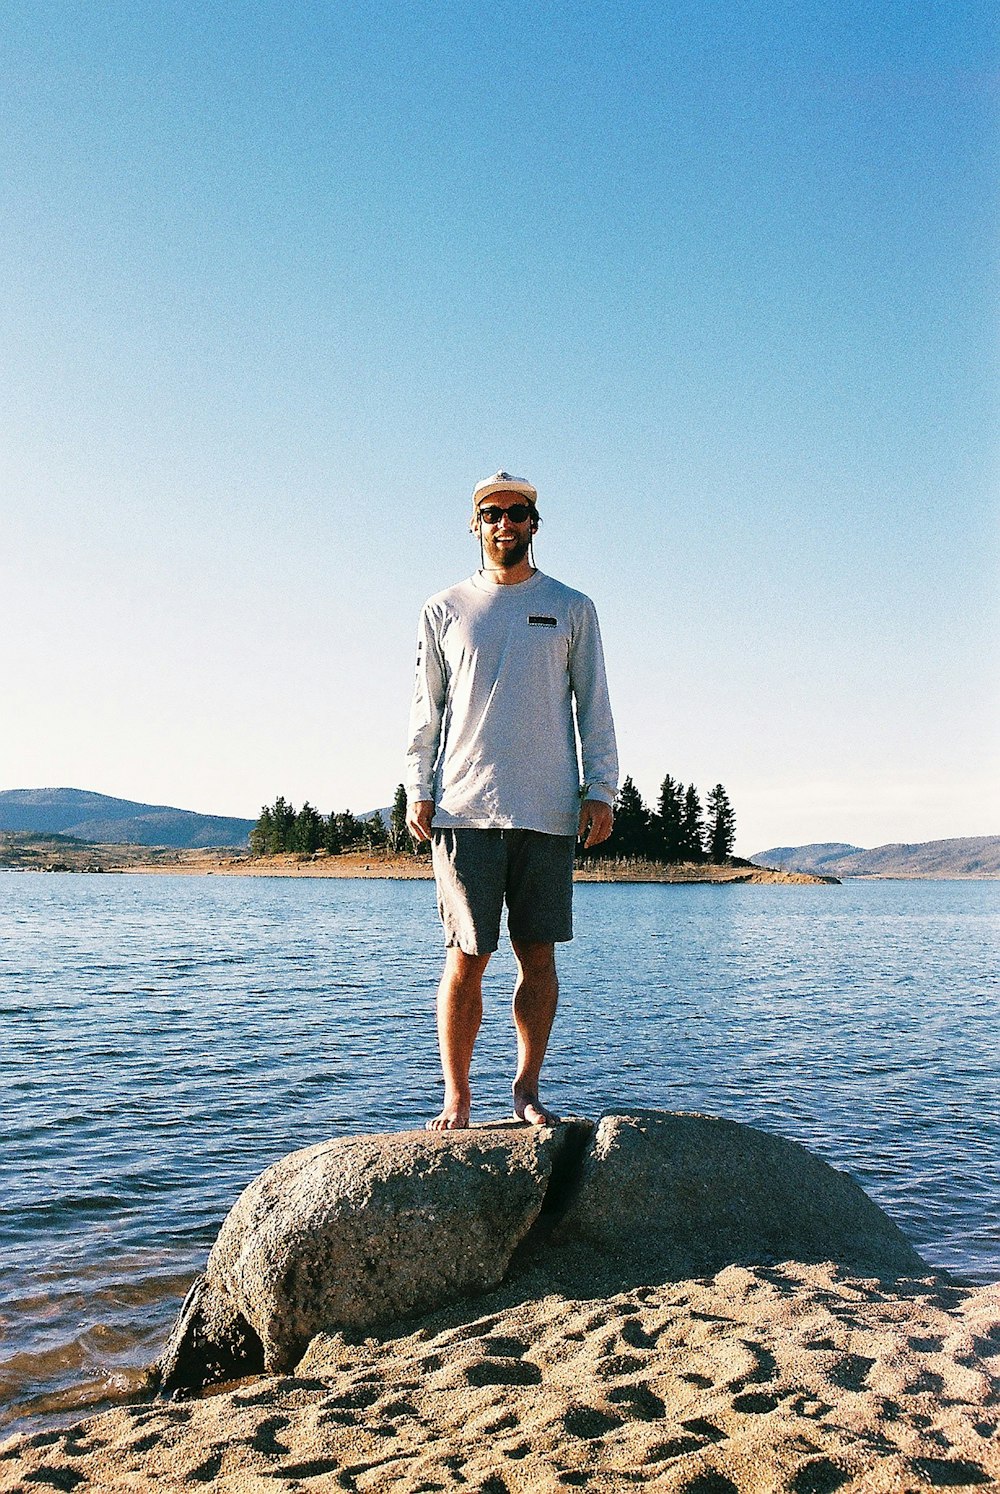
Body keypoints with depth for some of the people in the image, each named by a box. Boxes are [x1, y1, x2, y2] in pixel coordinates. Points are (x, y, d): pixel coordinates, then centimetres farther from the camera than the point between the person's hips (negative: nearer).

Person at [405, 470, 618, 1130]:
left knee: (539, 954, 4)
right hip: (464, 809, 0)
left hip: (548, 811, 1)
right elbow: (426, 710, 12)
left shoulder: (571, 608, 11)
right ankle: (457, 1096, 10)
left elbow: (594, 707, 10)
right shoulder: (444, 610, 11)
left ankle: (527, 1090, 16)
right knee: (466, 957, -1)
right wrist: (418, 791, 2)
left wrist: (601, 791, 1)